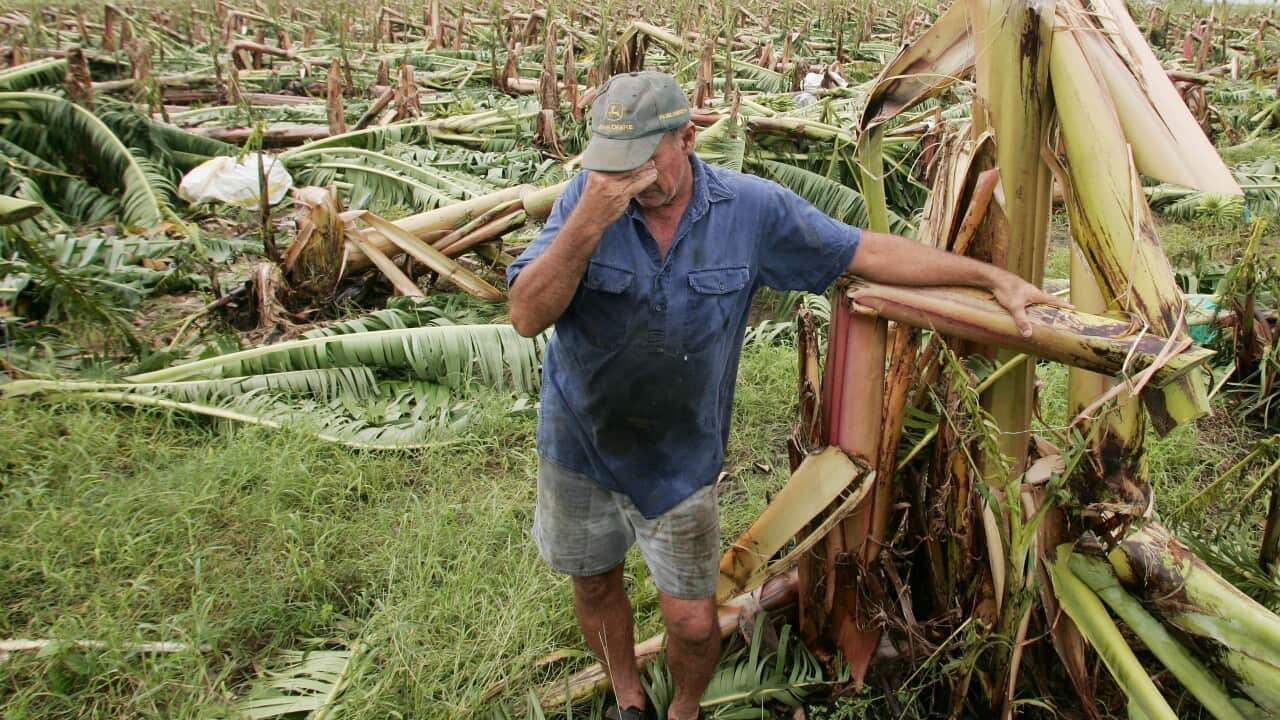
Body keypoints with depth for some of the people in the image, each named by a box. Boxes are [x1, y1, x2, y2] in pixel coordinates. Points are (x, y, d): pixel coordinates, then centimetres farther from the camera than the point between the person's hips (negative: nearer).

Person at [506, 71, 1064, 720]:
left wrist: (993, 278, -6)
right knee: (594, 584, 20)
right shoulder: (588, 197, -17)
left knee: (692, 622, 5)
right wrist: (587, 223, -37)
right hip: (579, 444, 1)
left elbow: (868, 253, -6)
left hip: (679, 457, -1)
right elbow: (527, 317, -23)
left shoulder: (752, 209, -14)